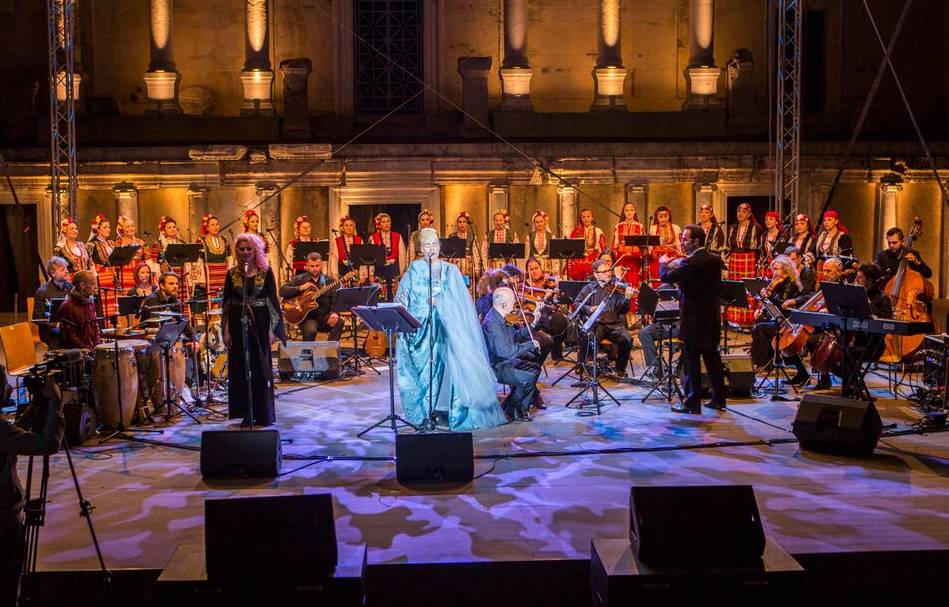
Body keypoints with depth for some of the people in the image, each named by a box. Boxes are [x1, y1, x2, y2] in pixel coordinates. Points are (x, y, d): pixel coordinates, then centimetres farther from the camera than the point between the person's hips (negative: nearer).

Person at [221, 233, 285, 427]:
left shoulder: (265, 272, -1)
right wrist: (226, 330, -1)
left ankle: (264, 414, 12)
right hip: (238, 322, 2)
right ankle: (246, 413, 13)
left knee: (261, 367, 3)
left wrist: (272, 329, -6)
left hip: (260, 322, -2)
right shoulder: (232, 274, 3)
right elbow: (226, 303, 5)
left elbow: (272, 301, 0)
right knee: (240, 368, 4)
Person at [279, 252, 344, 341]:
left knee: (339, 322, -27)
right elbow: (282, 291, -4)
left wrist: (334, 313, -20)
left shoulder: (329, 281, 9)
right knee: (310, 330, -34)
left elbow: (335, 300, 1)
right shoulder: (299, 279, 4)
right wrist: (300, 288, -16)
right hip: (307, 317, -2)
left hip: (325, 317, 2)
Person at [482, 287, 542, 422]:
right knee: (529, 377, -22)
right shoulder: (492, 323, -27)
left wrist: (533, 324, 6)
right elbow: (506, 351, -33)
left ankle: (522, 407, 22)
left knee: (535, 367, 18)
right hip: (495, 368, -11)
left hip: (504, 361, 11)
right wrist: (531, 344, -24)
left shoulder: (499, 318, 5)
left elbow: (515, 337, 16)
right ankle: (512, 409, 0)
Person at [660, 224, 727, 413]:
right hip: (712, 318, 8)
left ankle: (693, 402, 4)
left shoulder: (690, 263, -20)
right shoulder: (715, 260, 5)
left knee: (691, 361, 0)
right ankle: (718, 398, 22)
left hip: (693, 319, -8)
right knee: (712, 357, 16)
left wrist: (664, 263, 5)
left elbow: (666, 277, -18)